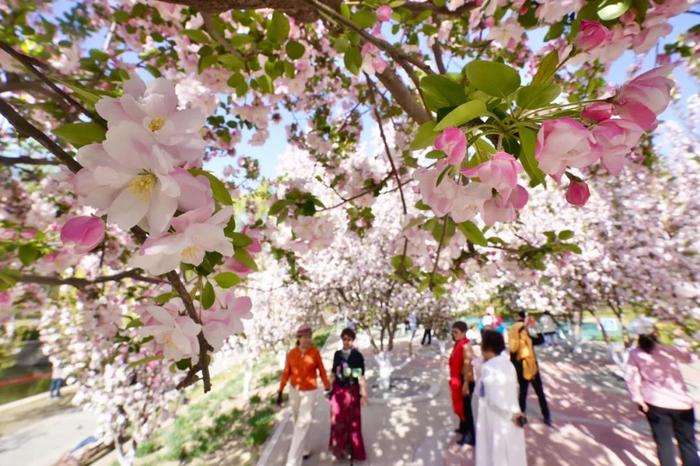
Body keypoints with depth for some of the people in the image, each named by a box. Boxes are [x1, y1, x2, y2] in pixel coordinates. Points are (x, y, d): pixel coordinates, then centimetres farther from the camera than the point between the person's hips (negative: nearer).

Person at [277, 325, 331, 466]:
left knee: (302, 424, -6)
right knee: (298, 423, 19)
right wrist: (280, 392, -1)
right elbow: (286, 373, -3)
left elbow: (322, 371, -7)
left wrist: (328, 388, -5)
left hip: (309, 392, -3)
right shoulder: (291, 353, -10)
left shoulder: (315, 352, -14)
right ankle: (303, 450, 43)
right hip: (294, 391, 3)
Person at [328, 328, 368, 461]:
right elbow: (333, 373, 8)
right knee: (338, 421, 13)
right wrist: (331, 390, 10)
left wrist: (363, 395, -10)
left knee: (352, 421, 10)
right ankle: (339, 448, 34)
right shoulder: (337, 354, 0)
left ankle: (354, 450, 29)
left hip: (352, 391, -3)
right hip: (338, 391, 3)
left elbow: (361, 376, -10)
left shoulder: (358, 356, -12)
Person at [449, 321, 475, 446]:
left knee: (466, 407, 3)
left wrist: (466, 384, -23)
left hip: (465, 381, -9)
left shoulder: (465, 346, -23)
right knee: (460, 406, 23)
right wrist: (453, 380, 19)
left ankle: (470, 436, 17)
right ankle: (464, 428, 41)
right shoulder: (457, 344, 5)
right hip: (458, 380, 9)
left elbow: (468, 366, -24)